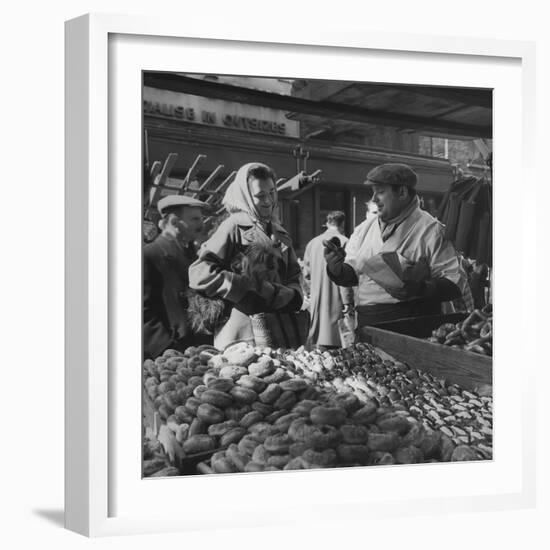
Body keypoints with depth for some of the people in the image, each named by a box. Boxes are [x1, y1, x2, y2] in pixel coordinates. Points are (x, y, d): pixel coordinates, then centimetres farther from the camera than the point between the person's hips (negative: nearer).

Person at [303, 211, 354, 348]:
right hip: (335, 300, -6)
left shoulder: (312, 242, 10)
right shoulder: (343, 242, -9)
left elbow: (306, 273, 13)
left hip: (315, 300, 6)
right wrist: (348, 301, -11)